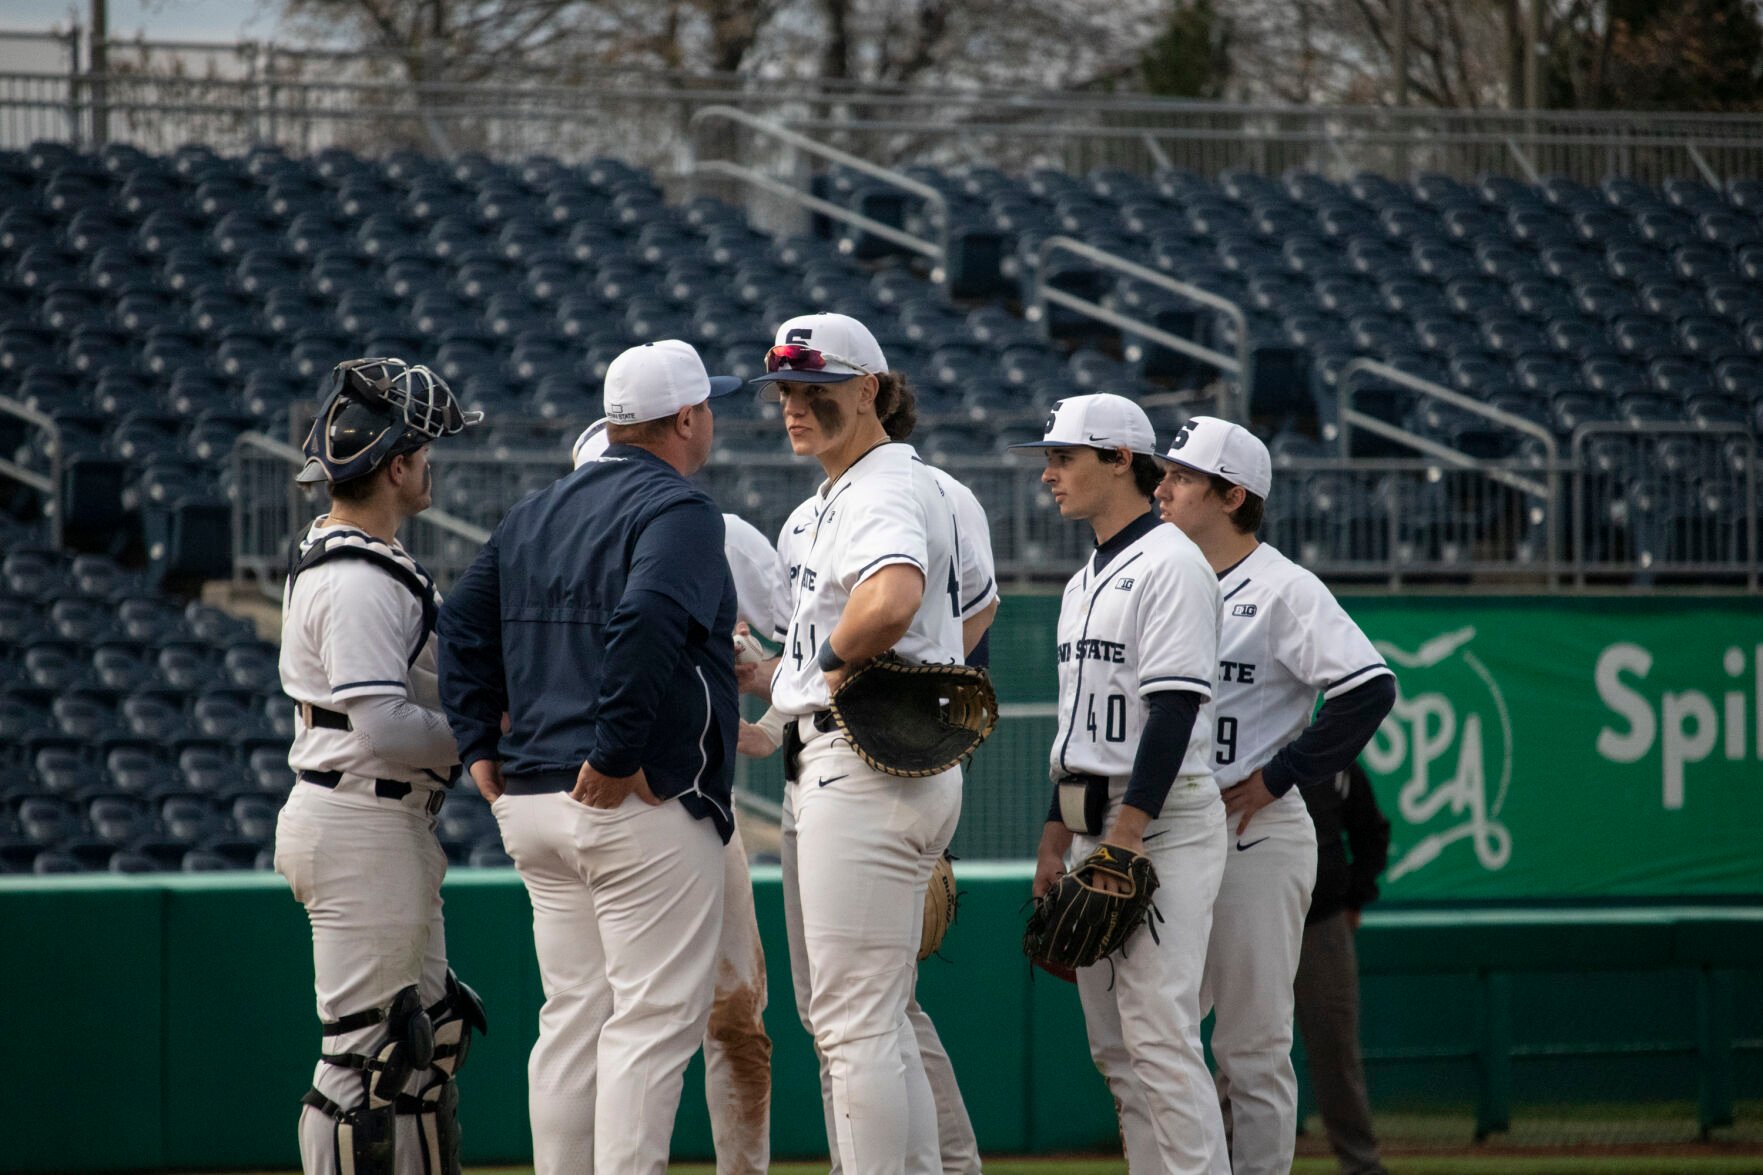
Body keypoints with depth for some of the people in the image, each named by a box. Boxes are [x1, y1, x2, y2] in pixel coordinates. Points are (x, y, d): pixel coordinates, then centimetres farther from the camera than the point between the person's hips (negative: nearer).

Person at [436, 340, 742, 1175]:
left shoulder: (537, 512, 17)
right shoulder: (676, 510, -10)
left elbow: (463, 624, 19)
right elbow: (644, 626, -26)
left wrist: (481, 750, 14)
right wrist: (614, 757, -23)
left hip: (532, 803, 8)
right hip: (645, 808, -8)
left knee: (573, 1016, 12)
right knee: (654, 1017, -6)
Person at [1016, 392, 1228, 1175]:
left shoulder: (1169, 565, -10)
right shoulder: (1087, 582, 19)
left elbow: (1173, 708, -18)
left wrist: (1125, 838, -23)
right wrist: (1055, 839, 18)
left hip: (1162, 821, -10)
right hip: (1094, 826, 10)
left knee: (1158, 1035, -14)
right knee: (1112, 1044, 8)